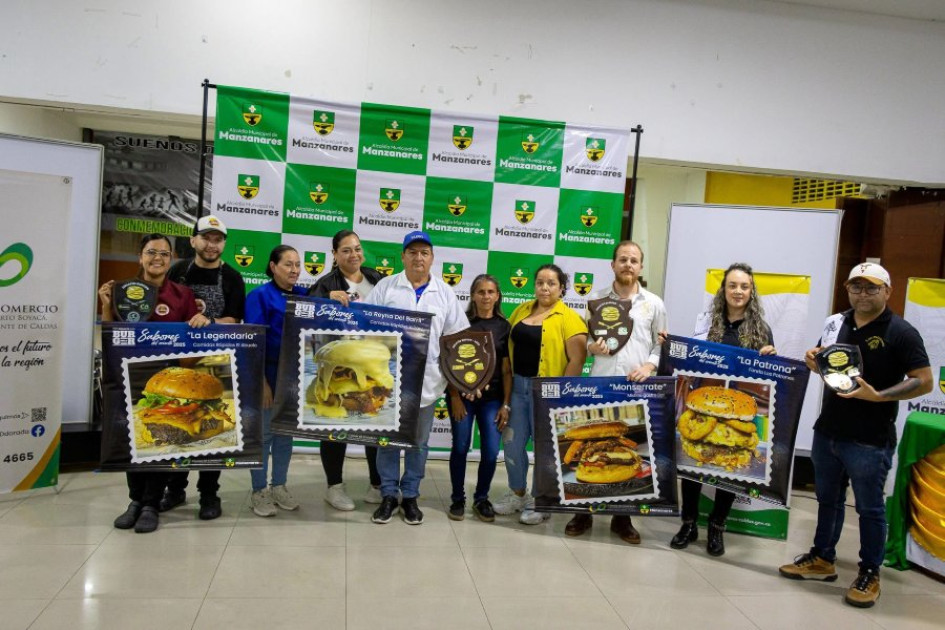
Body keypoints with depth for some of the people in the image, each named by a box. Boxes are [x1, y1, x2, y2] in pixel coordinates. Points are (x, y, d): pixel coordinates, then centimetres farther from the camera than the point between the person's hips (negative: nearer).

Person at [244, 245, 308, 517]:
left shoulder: (304, 296, 5)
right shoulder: (259, 296, -9)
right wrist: (261, 382, -17)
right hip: (268, 374, -5)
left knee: (286, 431, 12)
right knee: (263, 432, 4)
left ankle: (279, 486, 25)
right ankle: (259, 491, 17)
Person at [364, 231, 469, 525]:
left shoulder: (444, 292, 6)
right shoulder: (385, 287, 2)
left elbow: (457, 336, 7)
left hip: (426, 380, 1)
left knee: (419, 442, 10)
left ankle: (410, 496, 24)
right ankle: (388, 495, 21)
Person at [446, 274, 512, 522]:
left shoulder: (504, 326, 4)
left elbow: (507, 368, 4)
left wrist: (506, 403, 0)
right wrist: (455, 397, -8)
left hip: (492, 397, 2)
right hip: (463, 395, -1)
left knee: (491, 451, -1)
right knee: (460, 447, 4)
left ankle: (481, 498, 18)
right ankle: (457, 498, 20)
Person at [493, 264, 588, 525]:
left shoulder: (569, 318, -9)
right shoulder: (521, 310, 8)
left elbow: (577, 359, -12)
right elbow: (508, 345, 14)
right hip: (517, 385, 6)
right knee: (512, 443, 12)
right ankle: (517, 494, 31)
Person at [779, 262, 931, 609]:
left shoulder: (901, 332, -10)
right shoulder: (836, 323, 7)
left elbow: (924, 382, -14)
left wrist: (877, 396, -25)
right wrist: (813, 361, -4)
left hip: (869, 441, -6)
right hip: (827, 431, 6)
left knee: (869, 508, 7)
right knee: (827, 499, 19)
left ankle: (869, 574, 23)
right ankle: (822, 559, 34)